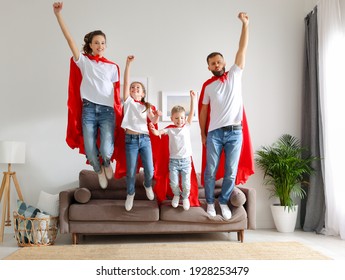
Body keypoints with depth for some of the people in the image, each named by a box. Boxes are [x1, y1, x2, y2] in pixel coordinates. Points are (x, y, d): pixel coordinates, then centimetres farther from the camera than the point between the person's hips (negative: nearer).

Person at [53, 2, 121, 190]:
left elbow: (116, 92, 11)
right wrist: (58, 15, -13)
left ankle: (107, 164, 23)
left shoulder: (112, 67, 12)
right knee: (89, 150, 0)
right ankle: (99, 171, 32)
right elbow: (70, 40, -4)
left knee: (106, 150, -14)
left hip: (107, 110, 0)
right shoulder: (83, 61, 7)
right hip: (88, 109, 0)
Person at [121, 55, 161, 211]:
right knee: (131, 172, 2)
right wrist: (128, 63, -14)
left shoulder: (146, 106, 13)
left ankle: (147, 185, 35)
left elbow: (153, 121, 3)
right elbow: (126, 82, -6)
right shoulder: (128, 101, 5)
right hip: (130, 139, -2)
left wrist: (157, 115, -20)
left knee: (149, 171, 1)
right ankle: (130, 194, 26)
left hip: (145, 139, 2)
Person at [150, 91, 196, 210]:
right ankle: (176, 195, 35)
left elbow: (192, 113, -6)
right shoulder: (170, 129, -2)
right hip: (173, 160, 0)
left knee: (186, 183, 5)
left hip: (186, 160, 0)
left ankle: (185, 197, 32)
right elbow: (158, 133, -15)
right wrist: (153, 130, -39)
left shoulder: (187, 126, 1)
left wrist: (192, 98, -10)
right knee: (173, 183, 6)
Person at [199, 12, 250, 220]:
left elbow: (242, 49, 3)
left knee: (231, 172, 5)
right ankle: (210, 202, 20)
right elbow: (203, 111, 11)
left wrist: (245, 24, 0)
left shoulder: (235, 75, 7)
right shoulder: (207, 86, 8)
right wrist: (203, 134, 9)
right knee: (211, 170, 4)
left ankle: (224, 202, 21)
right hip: (215, 133, 0)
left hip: (235, 132, 0)